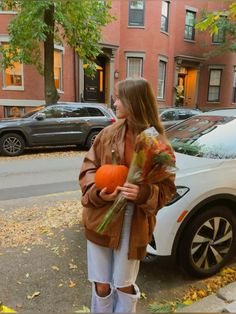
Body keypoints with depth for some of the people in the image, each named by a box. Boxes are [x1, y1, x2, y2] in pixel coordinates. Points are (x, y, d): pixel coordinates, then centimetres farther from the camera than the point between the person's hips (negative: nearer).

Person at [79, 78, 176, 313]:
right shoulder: (108, 133, -2)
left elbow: (167, 188, -5)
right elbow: (88, 167, 4)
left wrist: (144, 194, -24)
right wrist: (98, 192, -15)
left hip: (135, 225, -2)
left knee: (124, 286, 18)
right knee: (101, 285, 18)